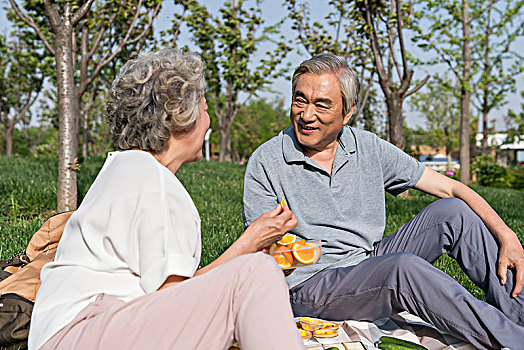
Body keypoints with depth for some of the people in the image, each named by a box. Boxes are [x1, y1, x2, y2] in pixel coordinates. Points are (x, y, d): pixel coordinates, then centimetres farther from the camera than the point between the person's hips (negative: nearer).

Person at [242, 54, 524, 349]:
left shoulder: (369, 148, 2)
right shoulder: (265, 163, -9)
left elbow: (450, 187, 2)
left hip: (371, 263, 5)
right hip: (311, 286, -5)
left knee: (452, 211, -9)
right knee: (405, 267, -33)